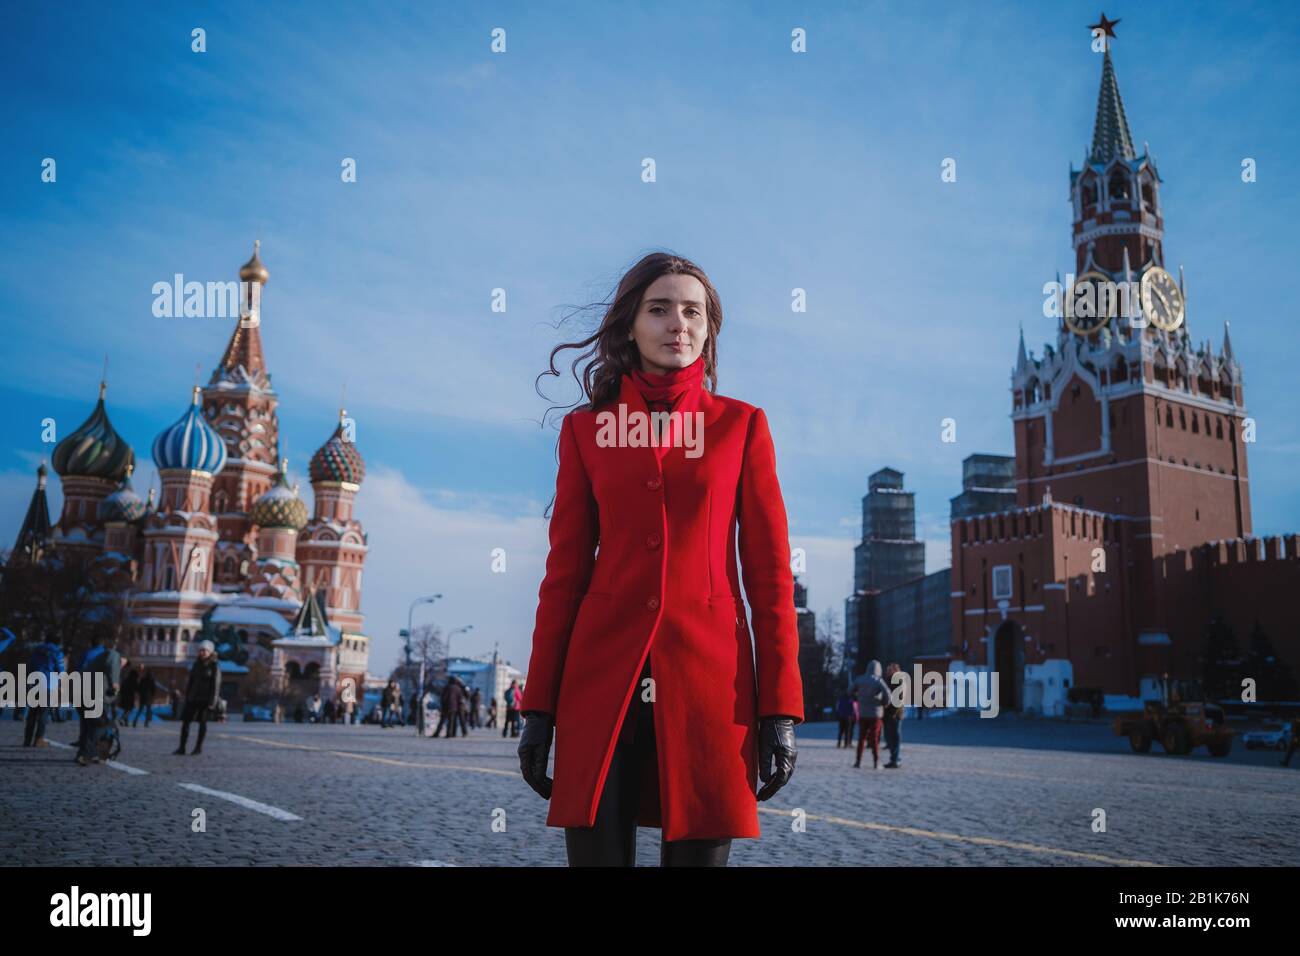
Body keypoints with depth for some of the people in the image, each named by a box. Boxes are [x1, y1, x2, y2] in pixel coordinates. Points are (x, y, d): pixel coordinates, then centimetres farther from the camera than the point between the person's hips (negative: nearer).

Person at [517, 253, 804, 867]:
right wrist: (539, 705, 4)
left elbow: (770, 571, 4)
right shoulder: (586, 428, 9)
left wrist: (780, 709, -3)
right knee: (597, 852, 1)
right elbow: (565, 571, 8)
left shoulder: (742, 425, 8)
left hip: (707, 675, 0)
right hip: (603, 678, 1)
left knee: (698, 853, 3)